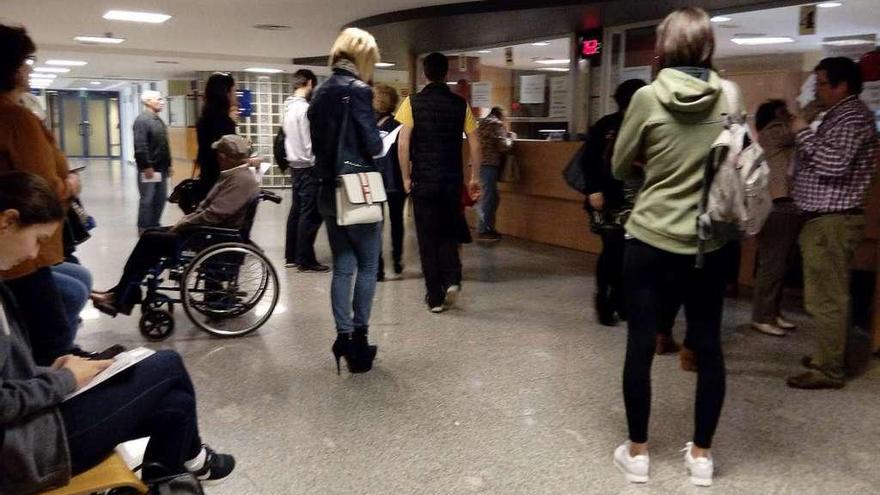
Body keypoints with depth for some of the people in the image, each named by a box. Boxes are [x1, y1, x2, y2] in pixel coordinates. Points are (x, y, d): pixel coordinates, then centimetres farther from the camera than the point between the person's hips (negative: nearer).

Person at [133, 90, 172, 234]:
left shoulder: (159, 120, 17)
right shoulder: (142, 120, -12)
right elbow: (140, 146, -20)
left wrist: (168, 164, 18)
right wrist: (147, 166, -22)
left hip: (161, 168, 9)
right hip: (149, 168, -9)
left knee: (160, 198, 12)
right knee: (147, 200, -3)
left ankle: (154, 226, 22)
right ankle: (143, 229, 5)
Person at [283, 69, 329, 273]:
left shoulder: (290, 108, 13)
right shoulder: (305, 108, -16)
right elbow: (311, 142, -19)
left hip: (295, 166, 10)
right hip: (308, 167, -10)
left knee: (296, 211, 13)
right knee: (310, 214, -5)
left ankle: (291, 256, 18)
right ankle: (305, 260, -2)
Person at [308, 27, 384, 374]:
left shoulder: (320, 93, 12)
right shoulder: (358, 91, -12)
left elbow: (318, 143, 13)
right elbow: (372, 144, -16)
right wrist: (382, 141, 4)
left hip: (330, 192, 7)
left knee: (342, 267, 11)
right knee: (368, 266, 4)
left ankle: (343, 338, 13)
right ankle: (358, 337, 8)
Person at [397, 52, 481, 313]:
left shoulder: (413, 103, -4)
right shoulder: (460, 104, 1)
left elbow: (403, 143, -10)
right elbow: (474, 143, 2)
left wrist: (406, 178, -1)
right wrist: (475, 178, 11)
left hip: (423, 181, -2)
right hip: (453, 180, 2)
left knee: (428, 237, 6)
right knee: (449, 233, 19)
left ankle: (435, 297, 10)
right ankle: (452, 279, 0)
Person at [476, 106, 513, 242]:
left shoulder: (482, 124, 21)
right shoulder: (497, 124, -5)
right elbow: (503, 146, -13)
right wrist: (510, 139, 6)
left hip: (481, 164, 9)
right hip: (490, 165, -9)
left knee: (492, 197, 14)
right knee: (488, 198, -5)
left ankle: (488, 228, 17)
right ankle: (483, 231, -3)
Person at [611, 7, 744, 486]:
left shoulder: (648, 97, -9)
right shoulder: (730, 97, -1)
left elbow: (620, 168, 1)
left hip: (650, 241, -2)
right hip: (708, 245, 3)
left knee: (641, 344, 7)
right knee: (708, 346, 12)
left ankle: (637, 452, 19)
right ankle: (701, 455, 24)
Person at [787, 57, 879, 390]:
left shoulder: (852, 115, -11)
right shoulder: (841, 115, 20)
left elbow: (834, 163, -24)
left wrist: (804, 134, -13)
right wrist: (806, 136, 12)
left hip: (831, 220, -11)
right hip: (826, 218, 11)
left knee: (826, 298, -7)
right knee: (828, 295, 16)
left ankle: (828, 371, -1)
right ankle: (828, 356, 26)